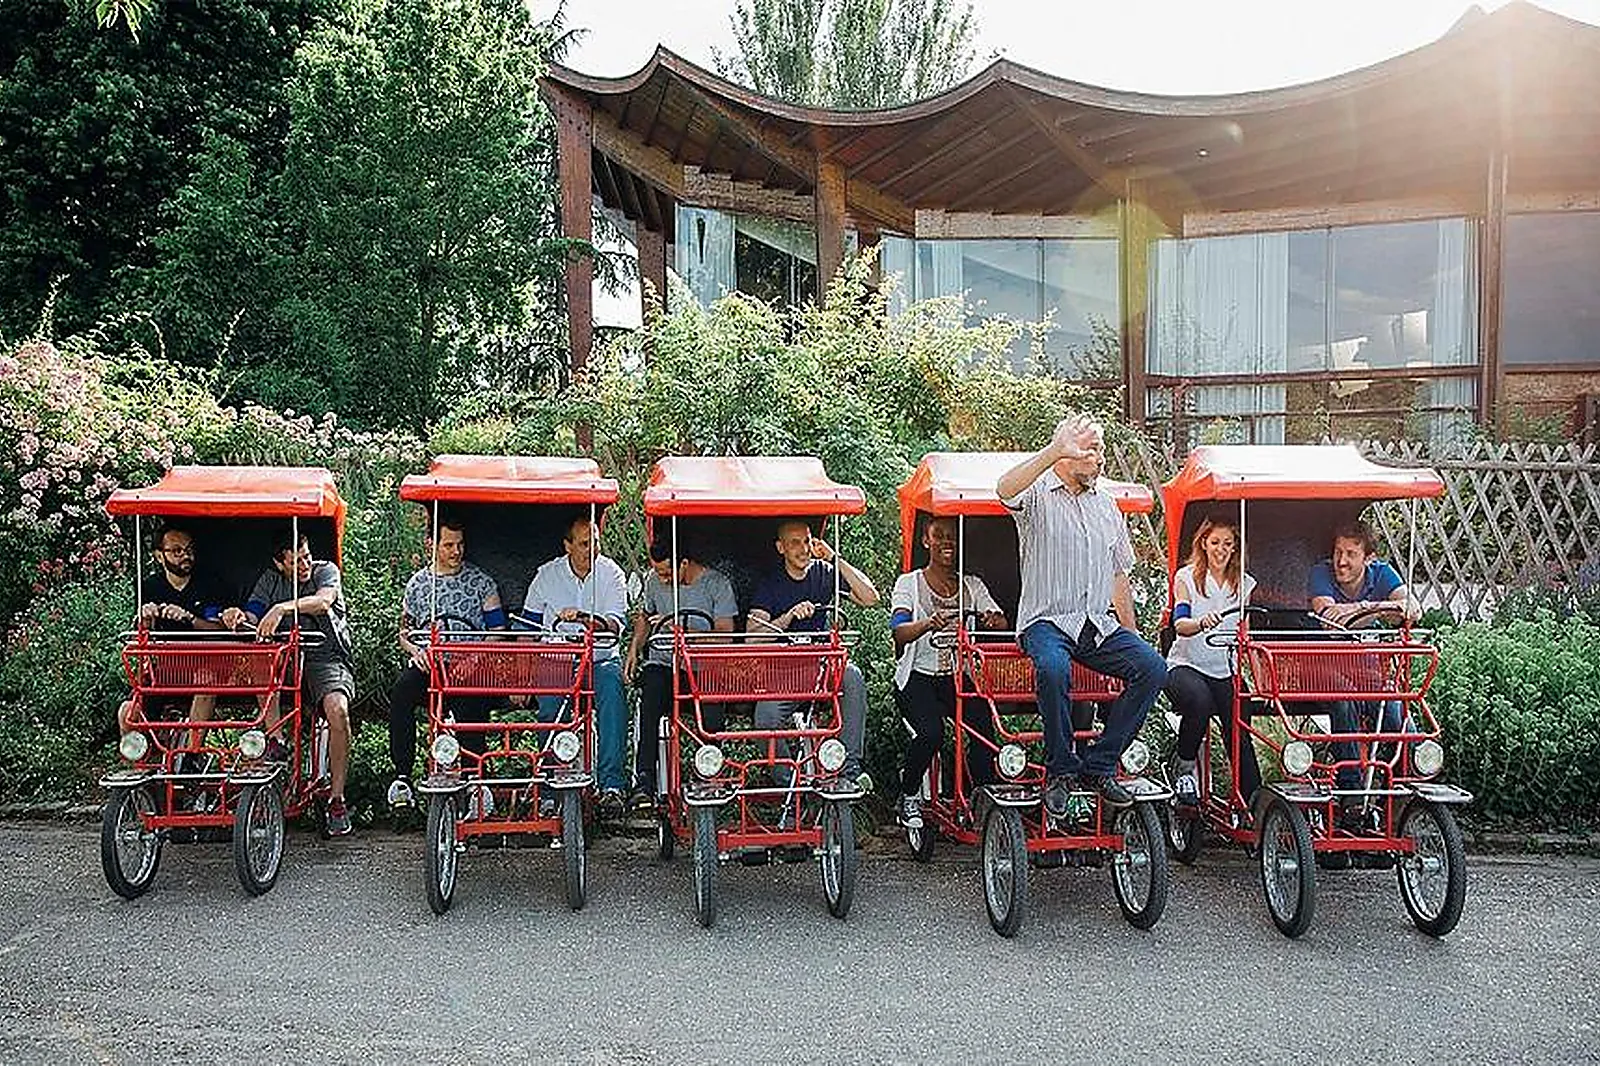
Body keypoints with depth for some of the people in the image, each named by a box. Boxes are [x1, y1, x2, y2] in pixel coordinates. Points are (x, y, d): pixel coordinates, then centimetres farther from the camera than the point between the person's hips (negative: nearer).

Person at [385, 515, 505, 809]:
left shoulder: (480, 582, 11)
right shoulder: (417, 584, 17)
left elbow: (497, 631, 8)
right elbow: (404, 632, 21)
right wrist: (415, 650, -2)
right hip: (427, 662, 2)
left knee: (470, 703, -34)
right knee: (400, 693, -30)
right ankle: (402, 777, -26)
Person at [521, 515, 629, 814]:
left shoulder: (610, 573, 3)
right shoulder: (547, 576, 5)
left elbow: (616, 625, -8)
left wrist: (584, 618, -28)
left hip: (600, 659, 0)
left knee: (613, 700, -31)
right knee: (549, 705, -30)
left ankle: (610, 786, -30)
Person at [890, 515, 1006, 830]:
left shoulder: (972, 585, 14)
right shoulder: (909, 583, 4)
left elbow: (1001, 622, 0)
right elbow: (899, 631, -14)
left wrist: (994, 620, -26)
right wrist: (928, 624, -36)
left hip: (959, 677, 3)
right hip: (918, 677, -2)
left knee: (985, 727, -27)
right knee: (930, 732, -30)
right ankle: (909, 797, -4)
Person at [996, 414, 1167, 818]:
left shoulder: (1106, 506, 20)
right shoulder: (1037, 496, 1)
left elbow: (1119, 575, 25)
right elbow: (1005, 490, -26)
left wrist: (1131, 635, 21)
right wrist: (1054, 450, -33)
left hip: (1099, 625, 6)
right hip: (1047, 620, -6)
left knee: (1152, 666, -19)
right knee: (1053, 667, -37)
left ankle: (1099, 765, -10)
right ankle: (1060, 770, -17)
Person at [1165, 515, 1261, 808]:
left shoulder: (1244, 584, 11)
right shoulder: (1186, 577, 2)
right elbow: (1179, 624, -13)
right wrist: (1201, 623, -37)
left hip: (1226, 671, 3)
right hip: (1187, 665, -3)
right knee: (1199, 701, -35)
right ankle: (1184, 766, -11)